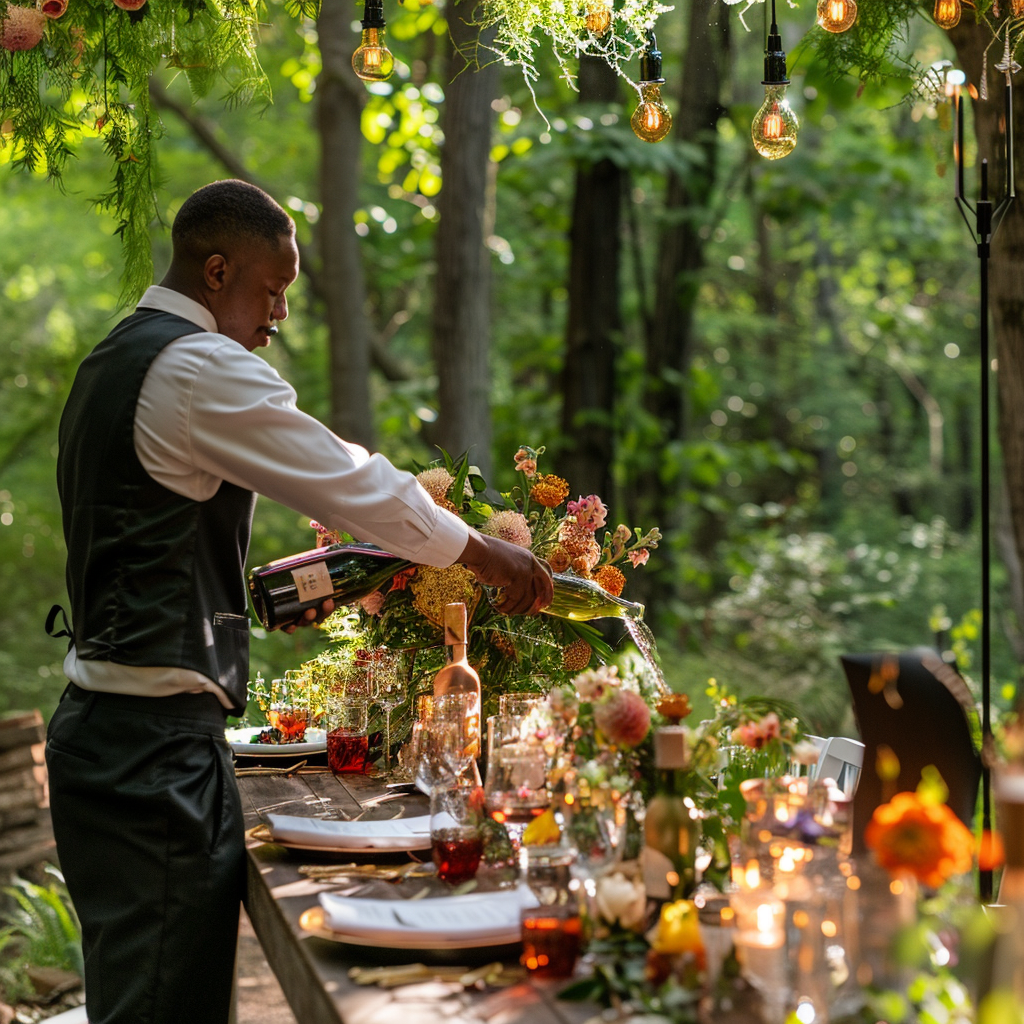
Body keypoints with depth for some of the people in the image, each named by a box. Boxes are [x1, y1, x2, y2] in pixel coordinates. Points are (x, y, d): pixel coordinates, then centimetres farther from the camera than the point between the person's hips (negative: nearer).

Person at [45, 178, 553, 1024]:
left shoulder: (113, 365, 17)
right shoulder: (204, 369, -14)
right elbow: (352, 482, -12)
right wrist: (487, 554, 0)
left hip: (105, 726, 10)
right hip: (156, 746, -10)